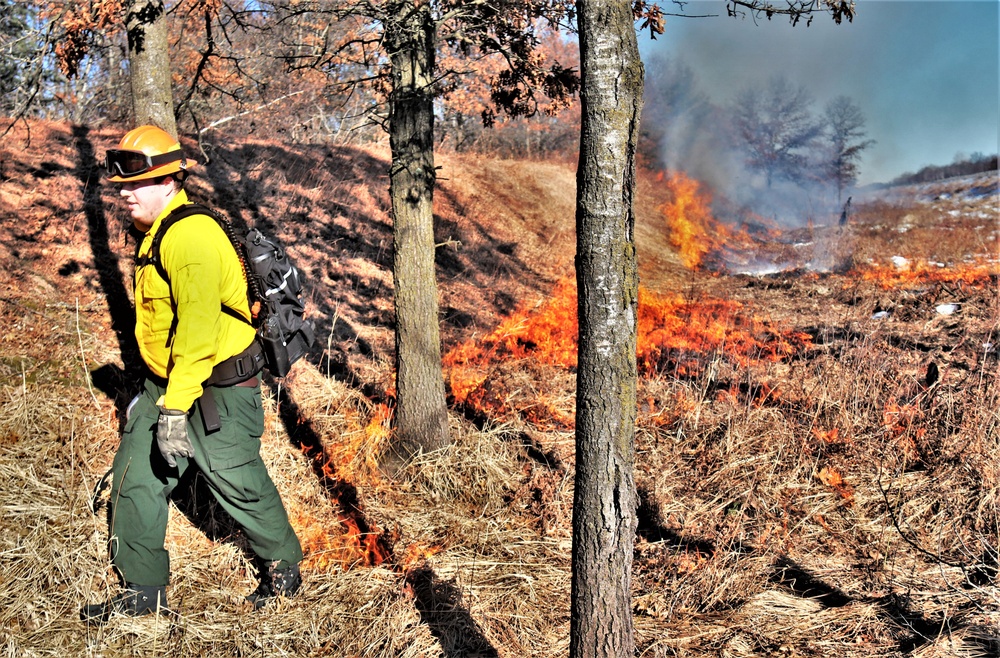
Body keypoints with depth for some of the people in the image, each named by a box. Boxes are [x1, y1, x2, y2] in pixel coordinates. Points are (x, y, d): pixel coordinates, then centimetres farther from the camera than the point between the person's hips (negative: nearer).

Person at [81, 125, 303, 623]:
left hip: (217, 387, -10)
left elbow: (198, 328, -27)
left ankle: (283, 567, 27)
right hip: (165, 381, 10)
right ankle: (142, 592, 22)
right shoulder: (155, 235, 13)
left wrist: (175, 408, -28)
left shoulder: (190, 235, -21)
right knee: (135, 476, 9)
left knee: (238, 483, 3)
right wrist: (155, 389, 26)